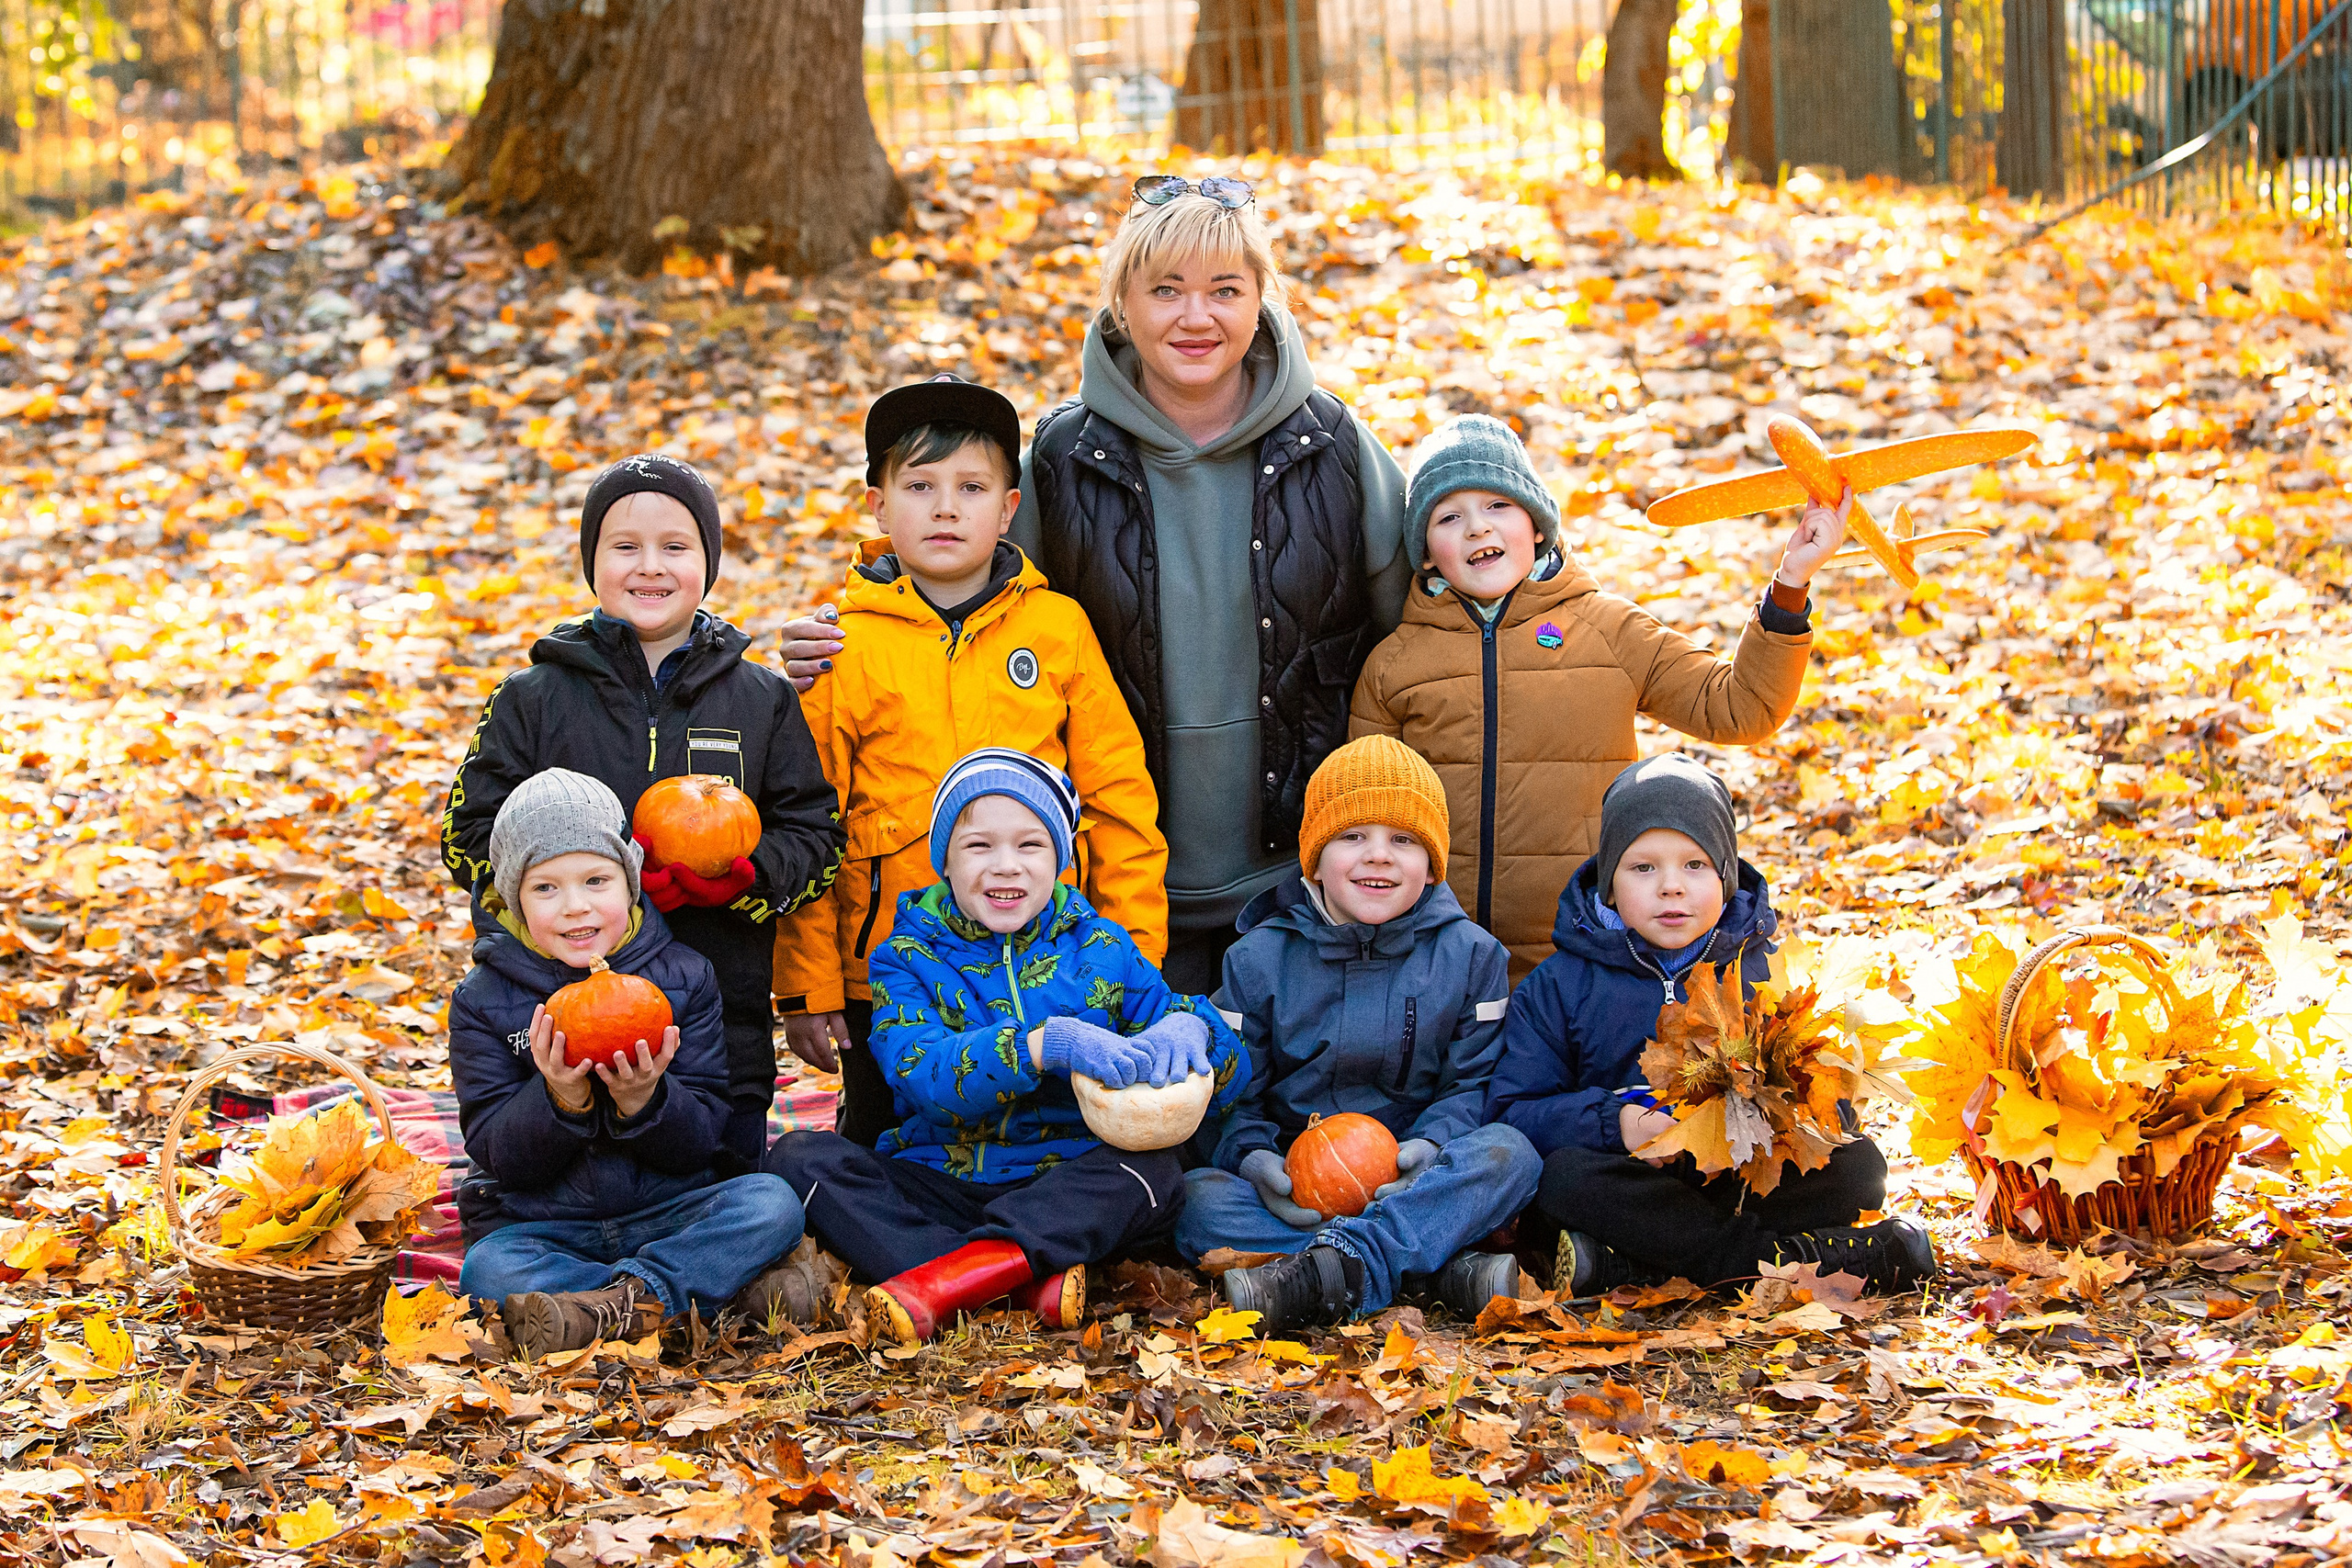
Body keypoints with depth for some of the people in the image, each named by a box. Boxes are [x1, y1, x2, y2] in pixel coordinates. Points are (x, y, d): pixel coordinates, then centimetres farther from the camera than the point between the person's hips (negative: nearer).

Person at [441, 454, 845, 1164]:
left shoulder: (765, 701, 8)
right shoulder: (533, 700, 5)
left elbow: (816, 837, 7)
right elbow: (471, 838, 1)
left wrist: (742, 876, -16)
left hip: (726, 1022, 1)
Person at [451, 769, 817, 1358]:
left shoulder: (683, 977, 2)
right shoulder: (484, 999, 0)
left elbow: (700, 1140, -3)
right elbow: (496, 1153, -7)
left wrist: (643, 1102, -24)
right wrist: (561, 1100, -26)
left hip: (668, 1211, 1)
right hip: (538, 1224, -1)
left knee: (771, 1203, -26)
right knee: (488, 1268, -35)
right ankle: (728, 1286, -35)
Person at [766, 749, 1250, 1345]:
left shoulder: (1099, 951, 8)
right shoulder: (909, 958, 4)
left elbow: (1230, 1073, 4)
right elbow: (922, 1072, -18)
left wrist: (1189, 1029, -22)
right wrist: (1044, 1046, -35)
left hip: (1065, 1190, 0)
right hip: (934, 1181, 0)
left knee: (1154, 1169, -30)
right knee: (801, 1157, -23)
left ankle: (948, 1279, -42)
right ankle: (1029, 1279, -38)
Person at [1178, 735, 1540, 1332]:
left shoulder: (1469, 956, 4)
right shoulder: (1259, 959, 4)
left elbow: (1473, 1082, 2)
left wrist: (1430, 1145, -18)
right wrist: (1255, 1157, -18)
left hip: (1405, 1181, 0)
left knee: (1509, 1154, -29)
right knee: (1197, 1199, -30)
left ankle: (1331, 1269, -43)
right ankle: (1445, 1267, -40)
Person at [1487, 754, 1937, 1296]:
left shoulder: (1766, 974, 10)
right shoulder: (1561, 985, 6)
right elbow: (1512, 1110, -1)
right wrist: (1613, 1123, -20)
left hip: (1747, 1182, 2)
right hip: (1633, 1179, -1)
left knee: (1859, 1167, -23)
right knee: (1565, 1176, -34)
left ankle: (1625, 1264, -33)